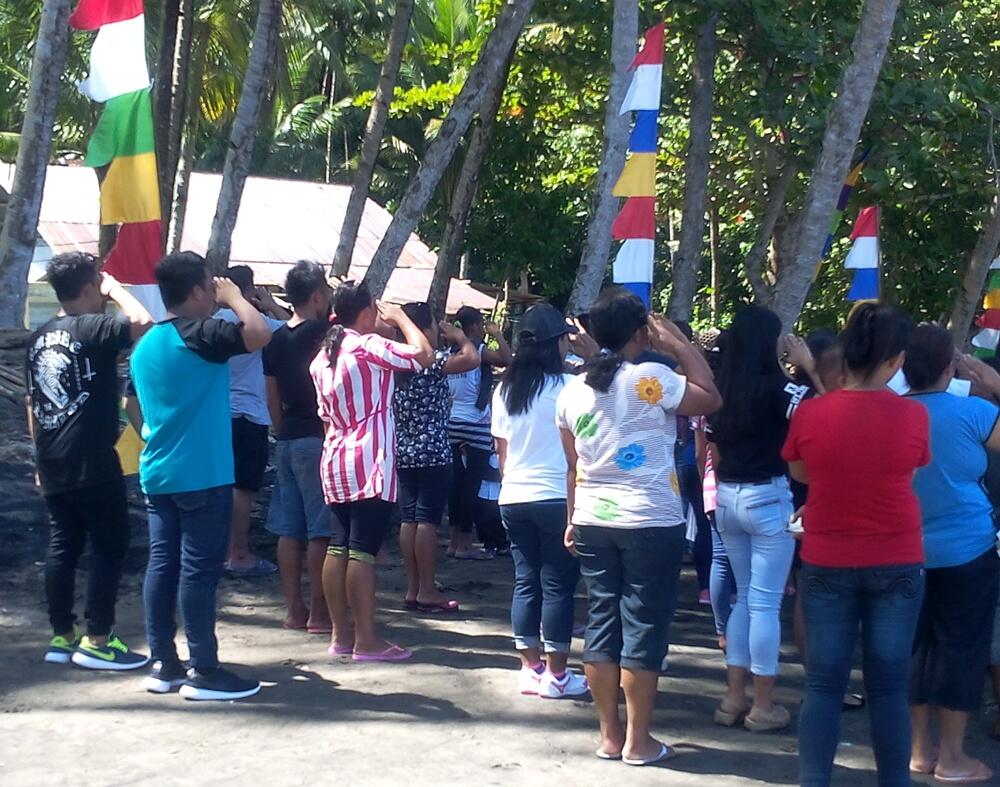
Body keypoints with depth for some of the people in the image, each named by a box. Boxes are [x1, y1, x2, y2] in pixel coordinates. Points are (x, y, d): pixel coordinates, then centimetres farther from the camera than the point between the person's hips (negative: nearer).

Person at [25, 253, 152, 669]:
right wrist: (116, 289, -10)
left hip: (53, 465, 8)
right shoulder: (92, 329, -12)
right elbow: (143, 323, -27)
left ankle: (62, 637, 15)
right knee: (110, 547, 0)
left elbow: (32, 402, 17)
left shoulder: (39, 338, 13)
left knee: (63, 547, 12)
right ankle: (97, 641, 0)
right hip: (92, 464, -8)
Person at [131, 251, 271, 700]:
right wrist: (234, 296, -8)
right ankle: (204, 672, -1)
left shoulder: (146, 345, 14)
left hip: (157, 474, 8)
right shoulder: (199, 335, -13)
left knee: (162, 565, 9)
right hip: (202, 476, -8)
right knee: (199, 570, -5)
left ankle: (164, 665, 14)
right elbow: (259, 334, -25)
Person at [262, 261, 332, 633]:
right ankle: (319, 612, -1)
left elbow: (273, 398, 15)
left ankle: (294, 608, 12)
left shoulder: (276, 340, 10)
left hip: (286, 440, 7)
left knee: (289, 528, 8)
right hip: (317, 438, -7)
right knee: (320, 530, -3)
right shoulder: (322, 334, -11)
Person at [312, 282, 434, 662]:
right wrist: (400, 318, 0)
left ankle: (341, 633, 12)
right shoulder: (367, 346, -11)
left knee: (339, 546, 9)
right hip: (370, 463, -8)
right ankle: (366, 640, -6)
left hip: (336, 461, 9)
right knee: (363, 551, -8)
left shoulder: (324, 356, 15)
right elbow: (423, 354, -12)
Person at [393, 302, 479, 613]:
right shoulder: (431, 362, -14)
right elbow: (472, 358, -23)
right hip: (433, 452, -8)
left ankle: (412, 589, 11)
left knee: (410, 518, 8)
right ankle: (427, 591, -1)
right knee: (427, 520, -4)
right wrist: (459, 337, -7)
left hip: (404, 452, 8)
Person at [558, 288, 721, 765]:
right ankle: (638, 741, 6)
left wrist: (572, 520, 20)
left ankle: (609, 736, 16)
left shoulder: (572, 391, 5)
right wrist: (679, 343, -1)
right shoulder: (651, 379, -14)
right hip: (652, 523, -6)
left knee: (601, 623, 10)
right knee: (643, 628, 1)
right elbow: (711, 399, -7)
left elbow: (574, 465, 11)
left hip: (593, 522, 6)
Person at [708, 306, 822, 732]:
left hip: (727, 498, 7)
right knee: (765, 602, 1)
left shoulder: (719, 388, 5)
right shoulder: (775, 387, -14)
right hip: (767, 497, -6)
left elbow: (713, 452, 11)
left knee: (744, 597, 17)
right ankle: (762, 706, 7)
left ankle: (734, 697, 19)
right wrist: (808, 365, -12)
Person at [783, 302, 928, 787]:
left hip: (827, 564, 0)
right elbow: (909, 473, 6)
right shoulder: (913, 415, -11)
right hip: (897, 564, 0)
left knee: (824, 684, 6)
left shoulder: (810, 413, -11)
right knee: (888, 688, 8)